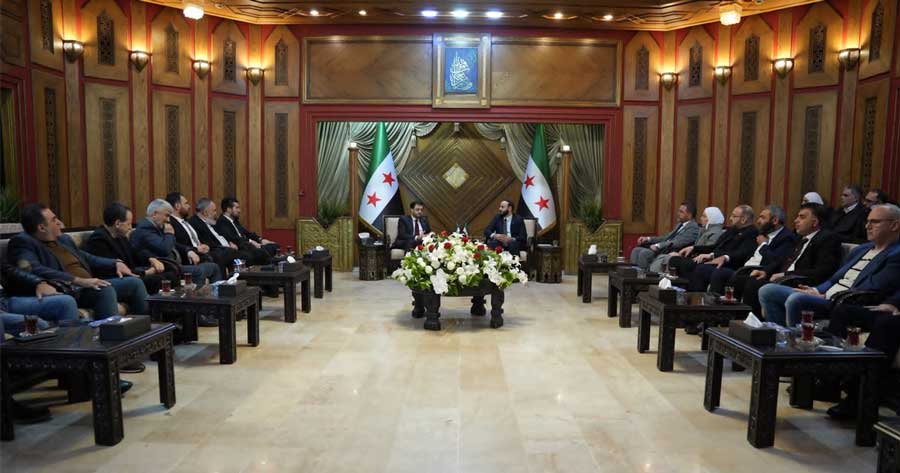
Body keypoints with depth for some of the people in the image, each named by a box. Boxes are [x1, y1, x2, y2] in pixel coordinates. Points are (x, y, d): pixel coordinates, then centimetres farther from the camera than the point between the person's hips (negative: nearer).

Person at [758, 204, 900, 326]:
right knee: (767, 291, -3)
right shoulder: (861, 249, 22)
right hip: (823, 295, 9)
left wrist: (825, 297, -15)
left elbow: (868, 292, -16)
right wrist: (815, 291, 2)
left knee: (795, 299, -35)